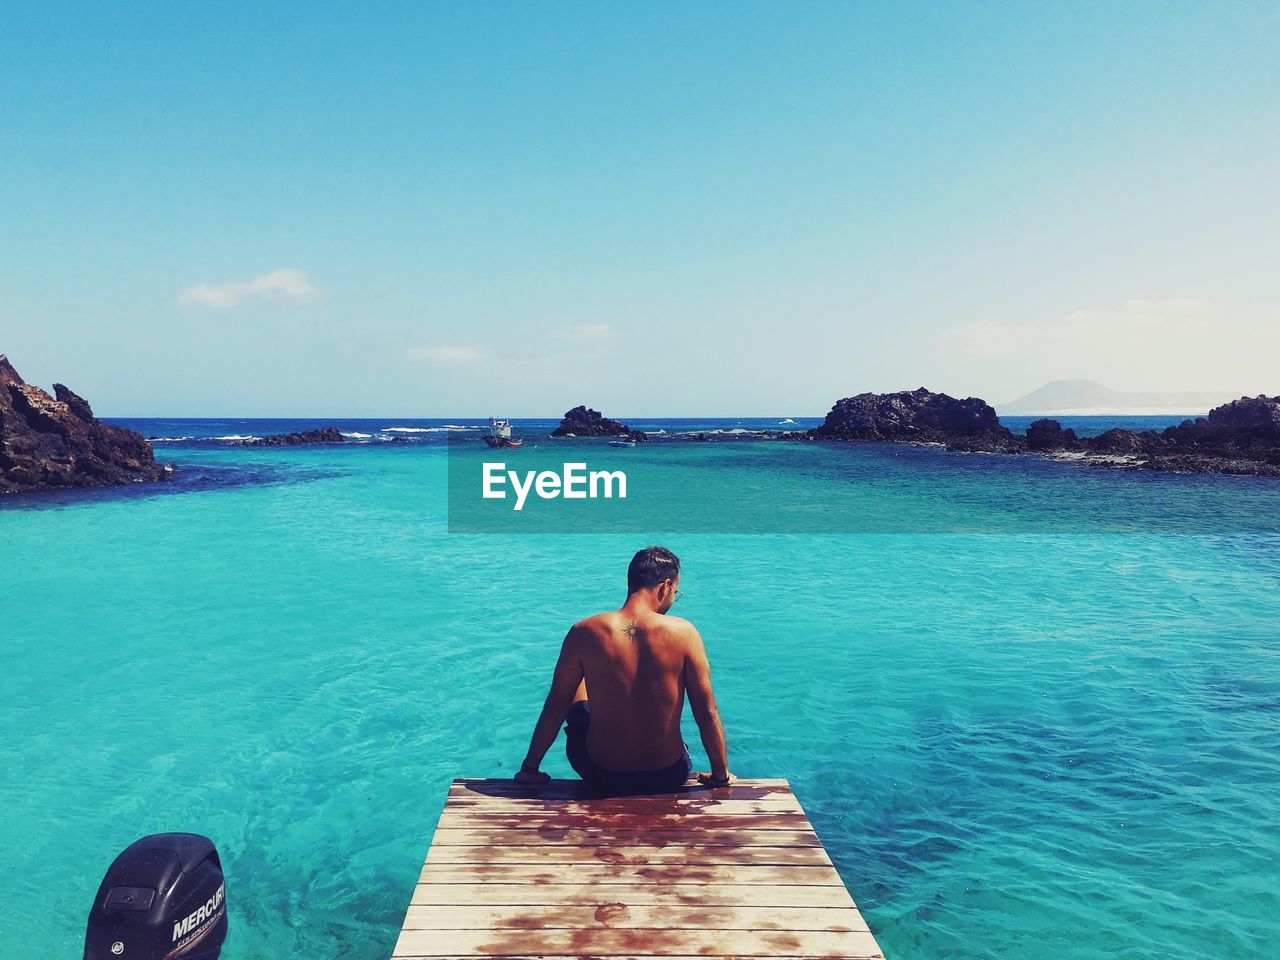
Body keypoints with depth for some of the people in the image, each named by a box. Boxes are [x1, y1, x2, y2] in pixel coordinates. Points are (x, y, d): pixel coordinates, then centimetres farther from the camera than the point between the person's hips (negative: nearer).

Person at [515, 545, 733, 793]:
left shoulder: (584, 632, -13)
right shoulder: (683, 632, -15)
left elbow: (555, 708, -5)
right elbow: (707, 713, -10)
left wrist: (530, 768, 9)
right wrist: (721, 775, 5)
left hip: (601, 778, 1)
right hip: (668, 777, 0)